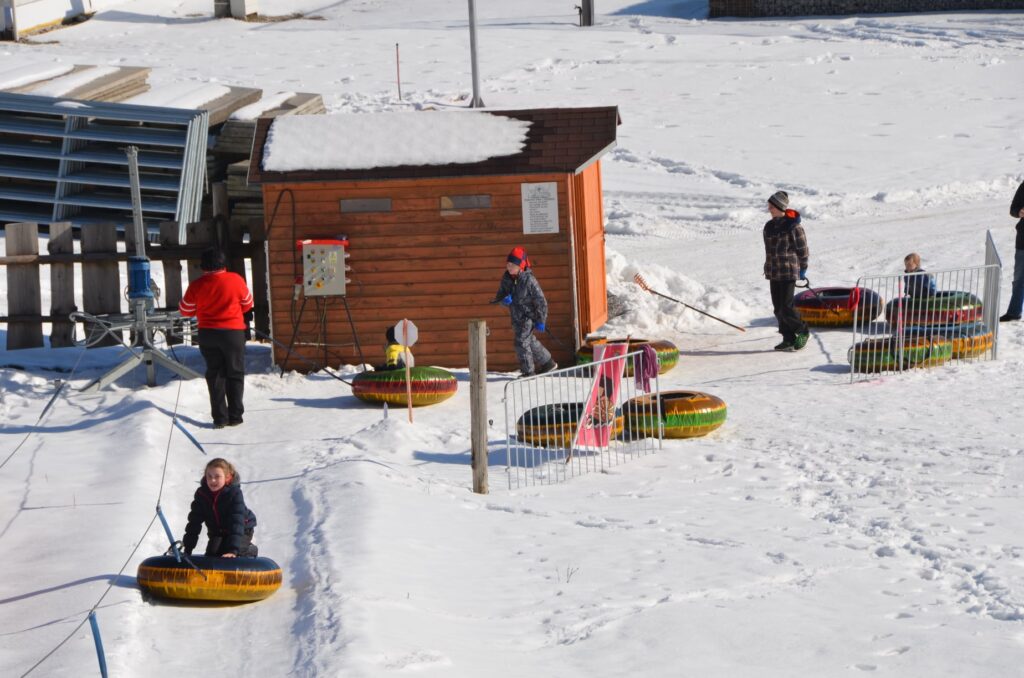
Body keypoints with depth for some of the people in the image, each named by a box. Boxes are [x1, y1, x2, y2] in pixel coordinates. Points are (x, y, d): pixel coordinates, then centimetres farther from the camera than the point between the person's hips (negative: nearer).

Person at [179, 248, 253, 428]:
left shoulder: (197, 285, -8)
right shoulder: (235, 280, -10)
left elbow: (185, 310, 2)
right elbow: (247, 303, 5)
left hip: (207, 334, 1)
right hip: (233, 332, -1)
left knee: (215, 374, 10)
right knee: (235, 374, 9)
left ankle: (220, 418, 6)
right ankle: (235, 416, 7)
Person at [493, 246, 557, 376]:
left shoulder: (529, 280, -21)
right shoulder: (506, 278, -3)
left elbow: (540, 300, -15)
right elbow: (500, 296, 6)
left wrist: (541, 321, -13)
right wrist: (504, 300, -19)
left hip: (529, 316, -8)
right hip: (516, 316, 8)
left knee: (522, 342, -14)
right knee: (530, 341, 20)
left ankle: (528, 372, -2)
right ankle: (548, 363, 37)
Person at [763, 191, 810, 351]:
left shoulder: (793, 226, -11)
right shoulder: (769, 226, 10)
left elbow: (802, 249, -6)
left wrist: (802, 269, -4)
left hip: (789, 272, -7)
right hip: (773, 273, 7)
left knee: (786, 307, -10)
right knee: (778, 308, 7)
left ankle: (802, 332, 11)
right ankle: (788, 339, 16)